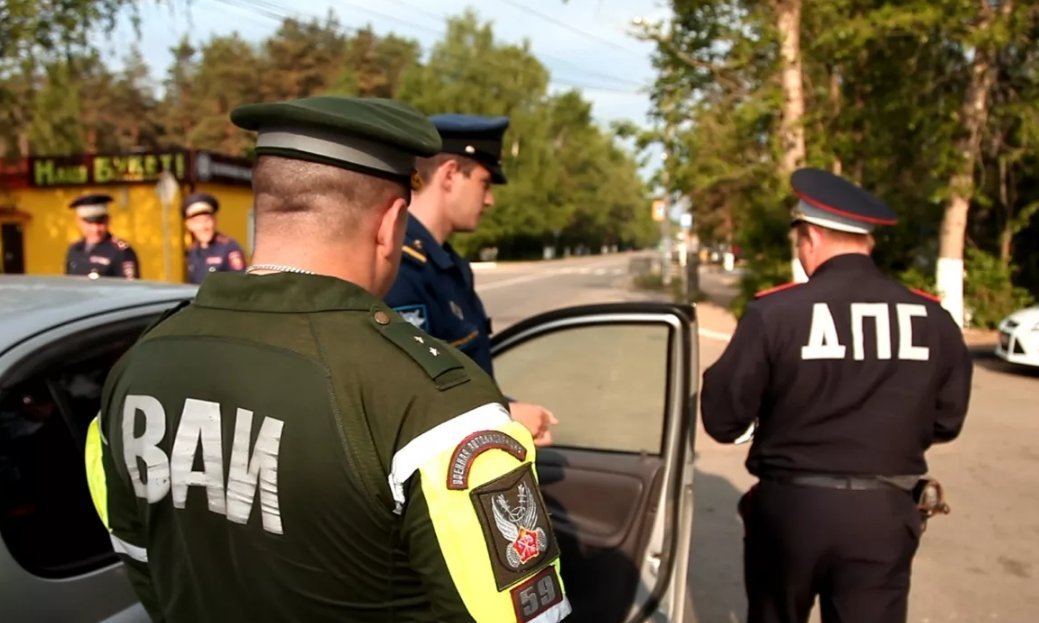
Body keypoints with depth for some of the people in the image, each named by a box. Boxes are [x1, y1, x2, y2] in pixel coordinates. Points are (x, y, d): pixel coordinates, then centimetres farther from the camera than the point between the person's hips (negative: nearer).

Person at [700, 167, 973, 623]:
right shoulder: (933, 318, -3)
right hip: (883, 513, 2)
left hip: (789, 505, -1)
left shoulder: (774, 311, -14)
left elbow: (722, 419, -9)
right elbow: (945, 422, 9)